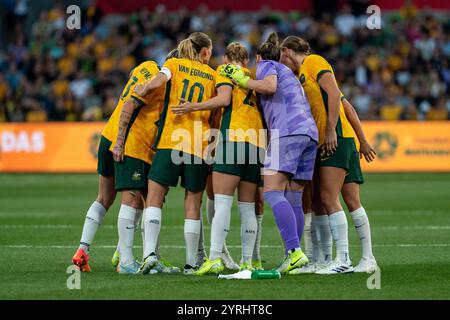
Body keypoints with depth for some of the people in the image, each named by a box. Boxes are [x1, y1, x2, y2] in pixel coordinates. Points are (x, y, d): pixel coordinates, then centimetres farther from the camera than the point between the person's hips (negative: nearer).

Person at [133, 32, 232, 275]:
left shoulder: (174, 64, 10)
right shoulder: (214, 75, 13)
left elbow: (157, 81, -11)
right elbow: (224, 98, -7)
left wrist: (142, 90, 7)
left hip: (171, 140, -1)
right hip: (200, 145, 1)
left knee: (154, 198, 3)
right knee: (192, 204, 7)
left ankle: (149, 252, -14)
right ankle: (191, 263, 7)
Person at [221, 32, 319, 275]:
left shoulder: (266, 64, 10)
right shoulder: (288, 72, 35)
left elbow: (270, 85, -11)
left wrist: (243, 80, 1)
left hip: (287, 130, -8)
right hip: (310, 131, 8)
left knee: (272, 193, -15)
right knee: (293, 200, 7)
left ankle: (294, 251, -29)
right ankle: (292, 256, 1)